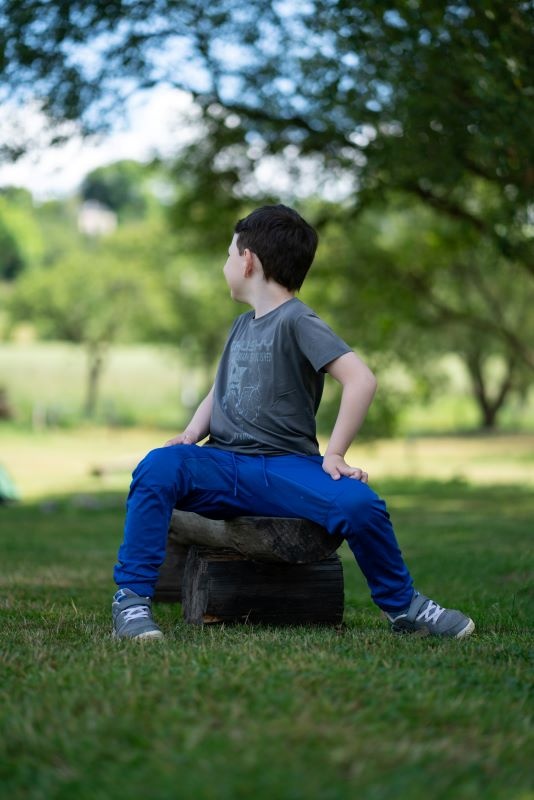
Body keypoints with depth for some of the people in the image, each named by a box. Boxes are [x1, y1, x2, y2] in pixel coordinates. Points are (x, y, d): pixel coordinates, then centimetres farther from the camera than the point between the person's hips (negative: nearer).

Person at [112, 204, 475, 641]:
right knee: (158, 466, -26)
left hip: (286, 468, -5)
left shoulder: (296, 321, -4)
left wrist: (334, 454, -18)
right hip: (225, 466, 5)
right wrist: (191, 435, 5)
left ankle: (403, 606, -3)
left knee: (358, 502, -30)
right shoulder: (242, 325, 20)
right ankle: (132, 599, -21)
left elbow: (361, 379, -16)